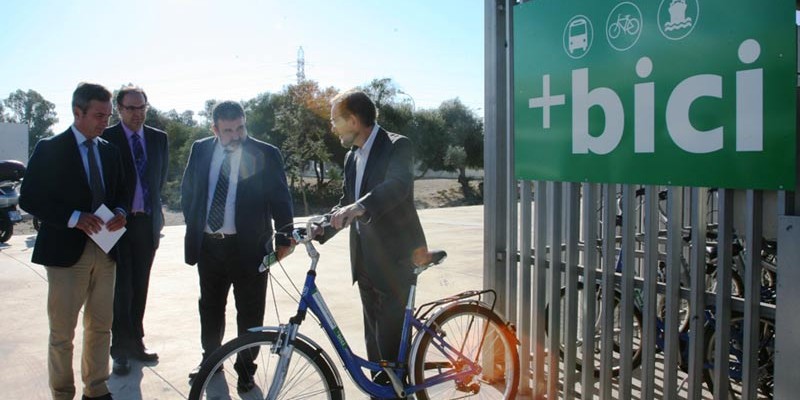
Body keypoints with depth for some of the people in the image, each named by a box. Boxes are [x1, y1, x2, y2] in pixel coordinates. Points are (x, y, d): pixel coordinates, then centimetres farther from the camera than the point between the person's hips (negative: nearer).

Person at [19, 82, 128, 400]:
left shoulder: (109, 151, 10)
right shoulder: (49, 149, -5)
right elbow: (29, 199, -8)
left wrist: (119, 213, -5)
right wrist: (74, 217, -20)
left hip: (105, 249, 5)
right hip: (66, 251, -5)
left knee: (100, 327, 13)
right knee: (62, 333, 5)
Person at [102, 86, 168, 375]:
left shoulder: (158, 138, 7)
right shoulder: (106, 139, -6)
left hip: (147, 222, 4)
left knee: (140, 287, 12)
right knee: (121, 288, 1)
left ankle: (135, 341, 26)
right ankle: (120, 349, 13)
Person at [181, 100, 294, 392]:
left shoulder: (266, 154, -9)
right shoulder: (200, 150, 3)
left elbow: (280, 199, -7)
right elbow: (187, 191, 16)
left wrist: (284, 238, -12)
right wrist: (193, 225, 11)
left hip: (248, 247, -4)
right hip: (207, 245, 4)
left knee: (249, 313, 7)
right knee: (210, 308, 19)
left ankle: (246, 370, 25)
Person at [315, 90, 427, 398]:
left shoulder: (397, 146, -11)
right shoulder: (352, 157, 13)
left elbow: (397, 185, -31)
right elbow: (346, 202, 15)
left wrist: (359, 208, -47)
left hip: (394, 261, -7)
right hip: (365, 262, 8)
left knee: (390, 343, -3)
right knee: (373, 340, 16)